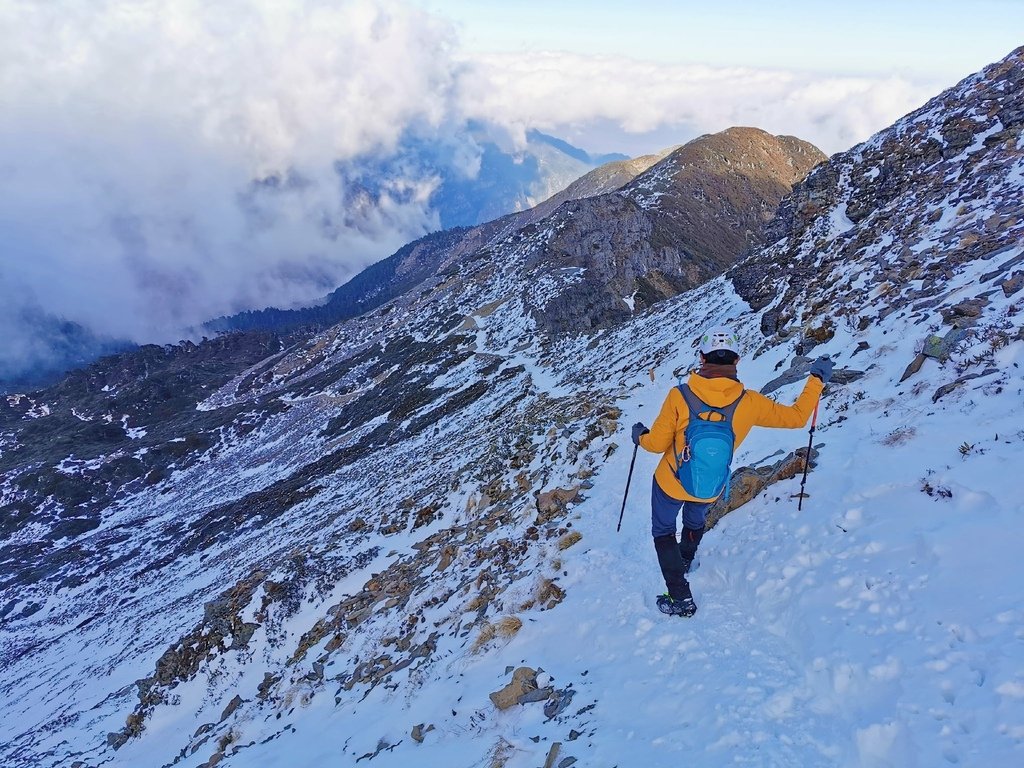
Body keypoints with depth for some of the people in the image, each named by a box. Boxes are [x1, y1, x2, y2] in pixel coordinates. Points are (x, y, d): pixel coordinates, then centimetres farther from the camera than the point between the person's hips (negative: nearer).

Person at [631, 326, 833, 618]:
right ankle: (685, 561, 61)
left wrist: (640, 436, 5)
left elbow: (657, 443, -18)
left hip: (670, 483, -3)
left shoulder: (679, 396, -27)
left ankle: (681, 598, 16)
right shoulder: (749, 403, -21)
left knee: (663, 532, 21)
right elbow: (796, 416, -7)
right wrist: (817, 379, 6)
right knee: (695, 521, 34)